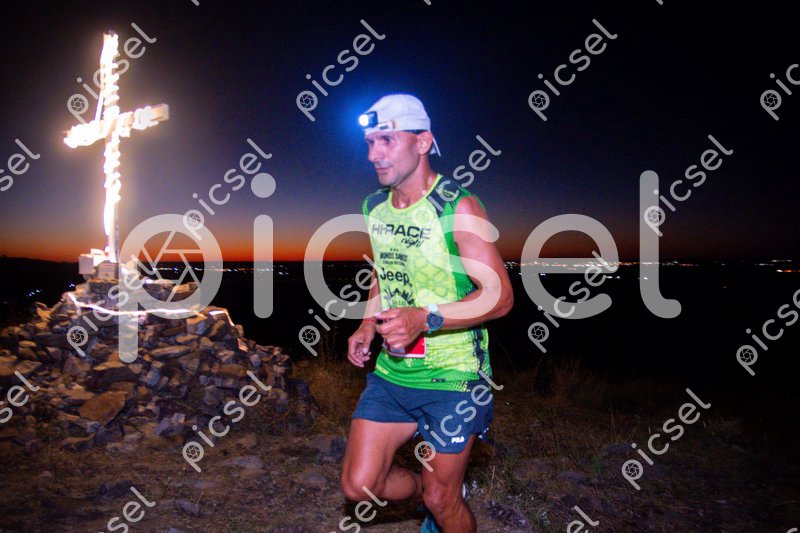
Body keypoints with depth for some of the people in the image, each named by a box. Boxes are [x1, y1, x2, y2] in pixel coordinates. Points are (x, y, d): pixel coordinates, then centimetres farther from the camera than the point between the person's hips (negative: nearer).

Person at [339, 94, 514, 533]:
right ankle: (433, 493, 35)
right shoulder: (375, 209, 6)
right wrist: (366, 328, 3)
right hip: (391, 371, 6)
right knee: (359, 487, 7)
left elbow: (500, 295, -17)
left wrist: (425, 319, -28)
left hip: (453, 377, -6)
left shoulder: (459, 208, -14)